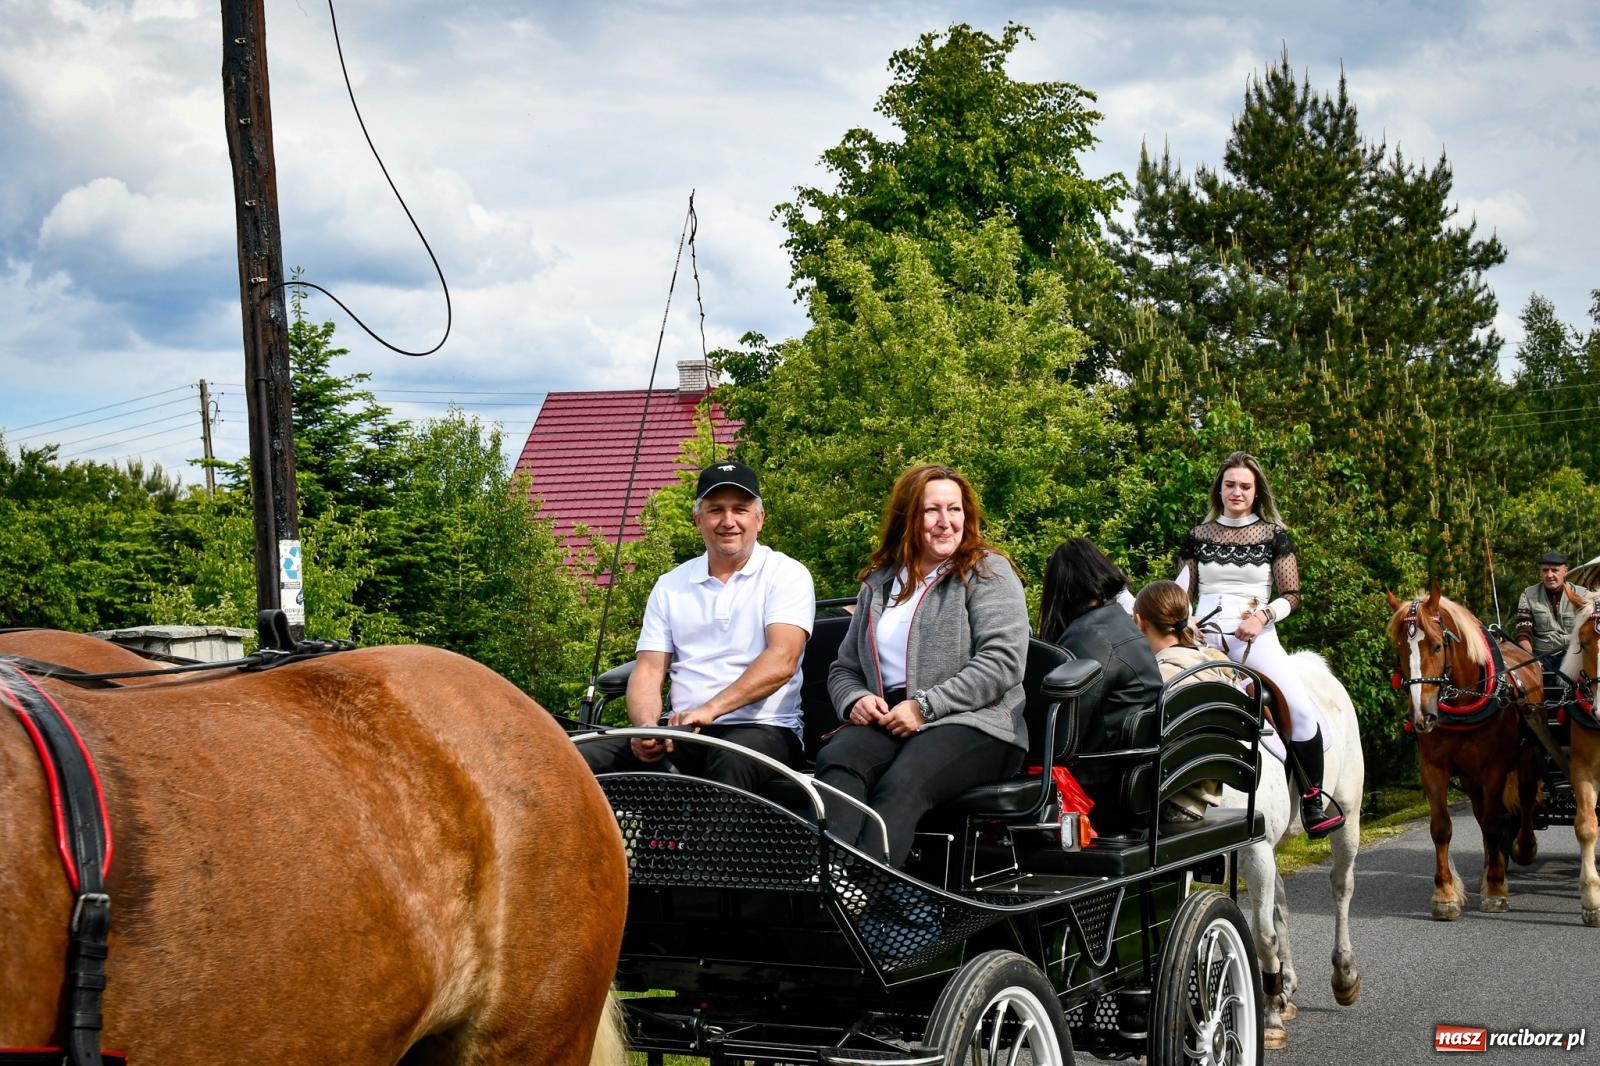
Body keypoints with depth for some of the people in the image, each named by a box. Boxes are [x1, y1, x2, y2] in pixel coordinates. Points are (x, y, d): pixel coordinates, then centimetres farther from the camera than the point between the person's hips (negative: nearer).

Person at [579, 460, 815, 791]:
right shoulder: (670, 586, 17)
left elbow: (781, 661, -12)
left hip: (759, 728, -4)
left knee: (732, 763, -41)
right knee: (580, 760, -19)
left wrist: (710, 709, -25)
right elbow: (649, 668, 10)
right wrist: (647, 727, -13)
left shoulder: (786, 575, 3)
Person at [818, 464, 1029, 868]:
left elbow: (1003, 661, -7)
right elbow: (844, 668, 25)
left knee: (901, 784, -36)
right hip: (888, 722, 4)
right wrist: (856, 699, -1)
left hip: (974, 722, -4)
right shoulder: (878, 583, 22)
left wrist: (924, 706, -13)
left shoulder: (988, 573, 7)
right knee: (836, 759, -31)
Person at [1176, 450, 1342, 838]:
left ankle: (1312, 802, -8)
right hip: (1203, 636, 2)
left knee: (1301, 708, -21)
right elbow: (1181, 591, 16)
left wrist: (1262, 616, -13)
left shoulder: (1273, 535, 8)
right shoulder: (1199, 536, 13)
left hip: (1254, 637, -2)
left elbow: (1291, 595, 5)